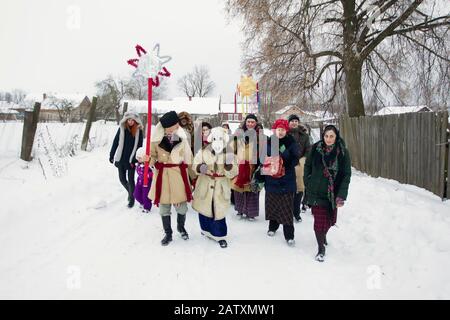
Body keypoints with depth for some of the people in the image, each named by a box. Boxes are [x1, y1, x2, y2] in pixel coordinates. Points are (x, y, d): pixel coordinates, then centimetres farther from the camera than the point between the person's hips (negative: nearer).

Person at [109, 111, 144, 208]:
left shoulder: (139, 131, -5)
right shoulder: (121, 129, -2)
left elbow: (139, 146, -4)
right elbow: (115, 142, 3)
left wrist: (138, 159, -8)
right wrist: (111, 155, 3)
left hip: (132, 159, -2)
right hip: (121, 159, 2)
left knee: (130, 180, 1)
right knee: (122, 179, 11)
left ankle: (132, 198, 17)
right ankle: (130, 192, 37)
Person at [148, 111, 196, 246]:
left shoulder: (182, 138, -4)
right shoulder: (157, 139, -9)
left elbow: (189, 158, 6)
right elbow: (152, 155, 7)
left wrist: (193, 175, 8)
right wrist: (151, 161, -17)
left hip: (179, 175, 0)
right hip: (162, 175, 0)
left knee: (182, 205, 5)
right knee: (164, 207, 9)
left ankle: (181, 227, 37)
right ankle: (168, 233, 30)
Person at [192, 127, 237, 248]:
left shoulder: (228, 154, -7)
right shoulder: (203, 151, -7)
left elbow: (231, 174, -10)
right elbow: (195, 164, -1)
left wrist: (229, 164, -30)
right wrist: (200, 168, -23)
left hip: (220, 187, -1)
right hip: (204, 185, 2)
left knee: (219, 212, -1)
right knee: (204, 209, 15)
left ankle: (220, 236, 17)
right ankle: (207, 229, 38)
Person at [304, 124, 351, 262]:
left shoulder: (343, 153, -7)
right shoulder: (315, 149, -5)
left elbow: (346, 175, -7)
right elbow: (307, 166, 8)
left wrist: (341, 196, -13)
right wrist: (308, 183, 2)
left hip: (332, 193, 1)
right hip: (316, 192, -1)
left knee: (330, 219, 14)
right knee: (319, 220, -6)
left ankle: (323, 235, 46)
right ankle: (321, 248, 12)